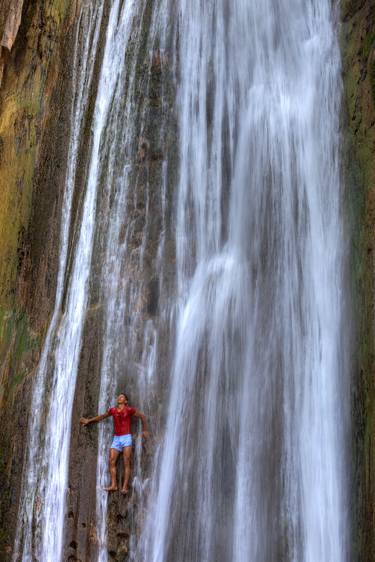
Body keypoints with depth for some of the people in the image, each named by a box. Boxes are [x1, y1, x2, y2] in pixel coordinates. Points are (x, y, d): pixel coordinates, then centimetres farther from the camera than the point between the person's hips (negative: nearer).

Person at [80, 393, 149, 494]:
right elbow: (102, 417, 25)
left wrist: (144, 430, 6)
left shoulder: (129, 410, 0)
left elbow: (142, 416, 7)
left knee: (126, 463, -9)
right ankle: (113, 485, -8)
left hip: (126, 438, -4)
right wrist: (88, 420, 30)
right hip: (116, 439, 4)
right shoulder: (113, 410, 11)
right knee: (111, 461, -7)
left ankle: (125, 487, -12)